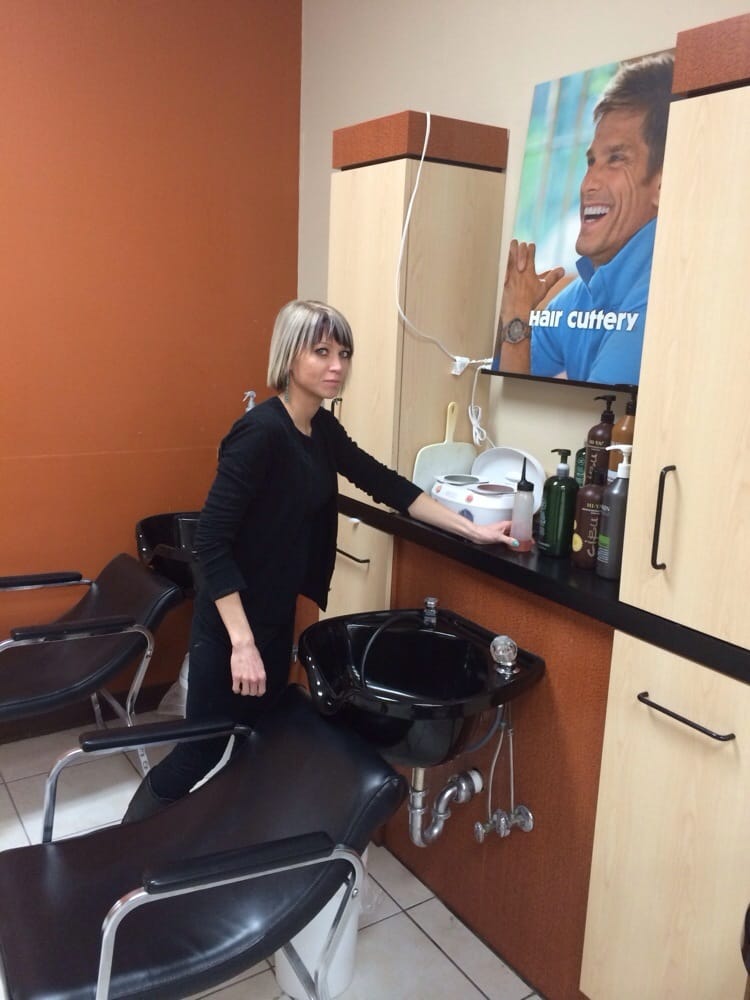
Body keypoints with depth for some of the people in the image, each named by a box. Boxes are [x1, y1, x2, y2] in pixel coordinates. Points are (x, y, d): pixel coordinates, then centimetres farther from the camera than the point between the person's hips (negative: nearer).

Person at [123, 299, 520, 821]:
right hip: (231, 622, -8)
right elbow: (212, 542, -24)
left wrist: (473, 529, 8)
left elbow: (385, 484, 10)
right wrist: (242, 642, -25)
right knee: (202, 752, 4)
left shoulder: (322, 428, 3)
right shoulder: (261, 431, -23)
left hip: (278, 613, 8)